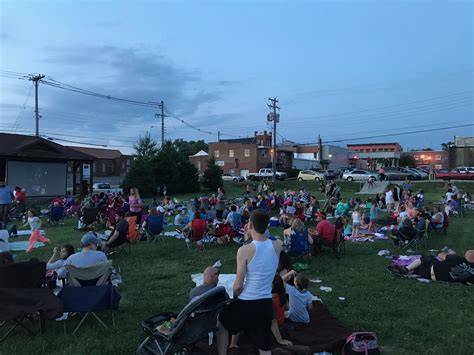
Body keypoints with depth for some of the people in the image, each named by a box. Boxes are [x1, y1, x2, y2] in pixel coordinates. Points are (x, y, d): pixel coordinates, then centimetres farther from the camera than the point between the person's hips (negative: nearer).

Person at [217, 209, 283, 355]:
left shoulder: (245, 250, -18)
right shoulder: (277, 245, -6)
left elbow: (238, 286, -13)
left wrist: (234, 297, 7)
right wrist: (250, 238, 6)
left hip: (246, 303, -4)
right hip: (266, 303, 4)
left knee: (221, 323, 27)